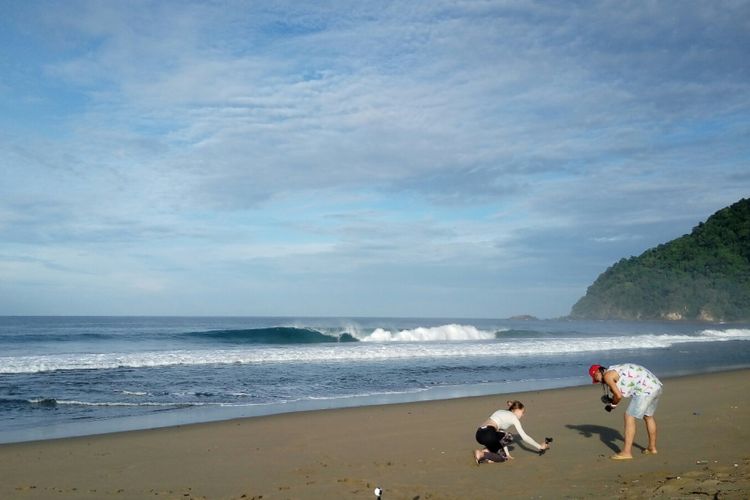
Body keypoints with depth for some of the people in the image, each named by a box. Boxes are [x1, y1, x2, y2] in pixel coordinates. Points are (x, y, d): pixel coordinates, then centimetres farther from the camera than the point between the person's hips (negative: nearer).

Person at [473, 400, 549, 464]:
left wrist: (507, 454, 24)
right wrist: (540, 447, 14)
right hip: (488, 434, -8)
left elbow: (502, 437, 27)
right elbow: (524, 437, 6)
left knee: (503, 456, 19)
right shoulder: (513, 418, 8)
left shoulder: (502, 413, 29)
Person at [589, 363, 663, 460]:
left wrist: (612, 404, 9)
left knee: (629, 417, -5)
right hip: (656, 386, 10)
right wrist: (612, 399, 16)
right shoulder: (616, 371, 25)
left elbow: (619, 395, -9)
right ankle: (652, 448, 39)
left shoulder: (607, 375, -4)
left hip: (646, 389, -10)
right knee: (648, 416, 26)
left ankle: (626, 452, -5)